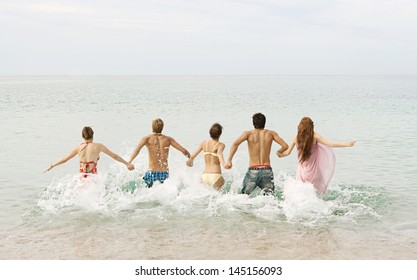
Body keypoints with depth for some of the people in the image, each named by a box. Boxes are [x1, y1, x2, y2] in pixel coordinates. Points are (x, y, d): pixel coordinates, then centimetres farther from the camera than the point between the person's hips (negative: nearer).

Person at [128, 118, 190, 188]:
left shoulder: (147, 138, 1)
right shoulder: (168, 139, 8)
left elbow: (137, 149, -17)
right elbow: (184, 151, 7)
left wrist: (128, 162, -24)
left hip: (152, 173, -2)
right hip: (165, 173, 2)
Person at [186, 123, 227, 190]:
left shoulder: (204, 143, 11)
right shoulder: (220, 145, -1)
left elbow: (194, 155, 16)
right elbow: (219, 153, -22)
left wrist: (190, 160, 38)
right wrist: (224, 164, -41)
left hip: (205, 176, 4)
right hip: (216, 176, -4)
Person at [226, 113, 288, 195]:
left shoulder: (248, 133, 5)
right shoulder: (270, 133, 8)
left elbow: (235, 144, -12)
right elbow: (285, 146, 3)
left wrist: (229, 160, -15)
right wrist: (279, 152, 25)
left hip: (252, 171, 0)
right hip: (267, 170, 1)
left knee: (244, 196, 16)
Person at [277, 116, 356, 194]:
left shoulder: (296, 137, -2)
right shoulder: (314, 136, -10)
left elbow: (288, 152, 5)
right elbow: (330, 144, -16)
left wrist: (280, 154, 25)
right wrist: (347, 144, -13)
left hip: (302, 171, 3)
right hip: (313, 171, -3)